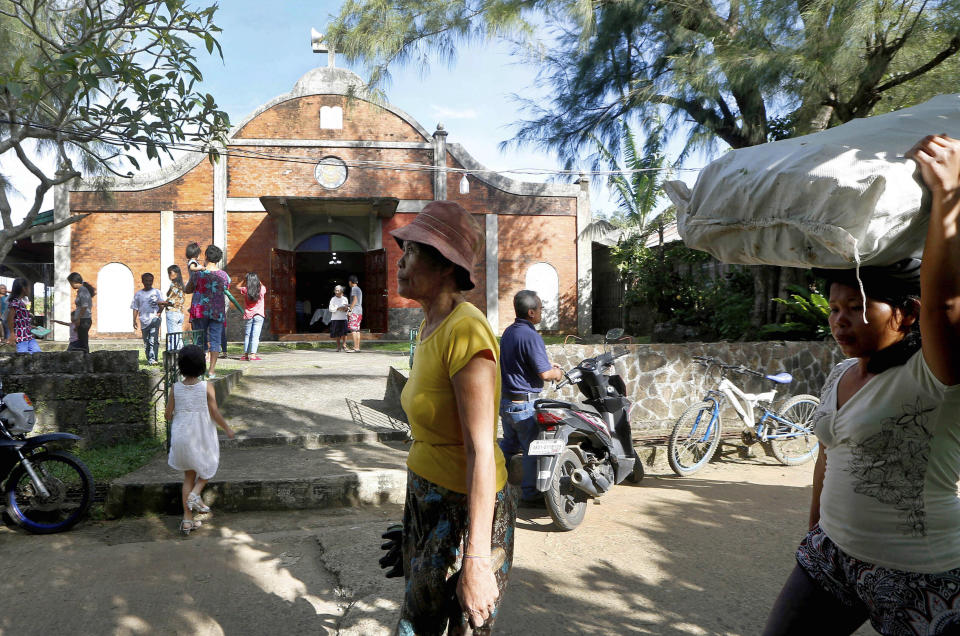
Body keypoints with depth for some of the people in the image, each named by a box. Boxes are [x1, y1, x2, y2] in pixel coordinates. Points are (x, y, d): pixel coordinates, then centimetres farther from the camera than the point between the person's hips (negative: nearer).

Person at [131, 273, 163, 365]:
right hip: (144, 321, 3)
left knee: (153, 340, -16)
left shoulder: (156, 292, 7)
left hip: (154, 319, -3)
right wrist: (134, 320, 6)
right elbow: (135, 308, 14)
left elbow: (162, 305, 4)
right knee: (146, 341, 7)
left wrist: (159, 312, -14)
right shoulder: (138, 294, 13)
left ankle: (153, 359, -21)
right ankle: (149, 359, 15)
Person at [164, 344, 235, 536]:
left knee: (189, 476, 14)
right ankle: (195, 494, -3)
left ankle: (187, 520, 14)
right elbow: (215, 414, -12)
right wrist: (227, 429, 3)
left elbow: (168, 414, 1)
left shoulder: (176, 388, -4)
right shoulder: (206, 387, -13)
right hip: (202, 437, -3)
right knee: (209, 466, 23)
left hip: (181, 438, 3)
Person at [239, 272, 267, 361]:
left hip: (248, 316, 1)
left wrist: (244, 280, 16)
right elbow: (263, 286, 22)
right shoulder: (262, 289, -3)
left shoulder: (245, 290, -5)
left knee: (247, 335, 12)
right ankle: (253, 354, -12)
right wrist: (257, 280, 24)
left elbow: (238, 286, 16)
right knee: (255, 336, -4)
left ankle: (245, 354, 13)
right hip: (259, 315, -1)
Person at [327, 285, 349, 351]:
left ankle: (344, 345, -1)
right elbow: (330, 309, -4)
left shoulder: (345, 299, 9)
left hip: (343, 318, 1)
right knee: (337, 334, 3)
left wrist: (346, 309, -8)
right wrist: (338, 308, -16)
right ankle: (338, 347, 13)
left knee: (344, 332, -12)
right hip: (335, 318, -1)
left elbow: (347, 307, 16)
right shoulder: (333, 299, 3)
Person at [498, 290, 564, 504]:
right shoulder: (531, 336, -19)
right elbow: (543, 373, -20)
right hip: (525, 403, -9)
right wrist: (556, 373, 0)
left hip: (505, 400, 9)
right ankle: (530, 492, 13)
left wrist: (548, 365, 21)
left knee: (508, 444, 20)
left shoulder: (508, 332, 9)